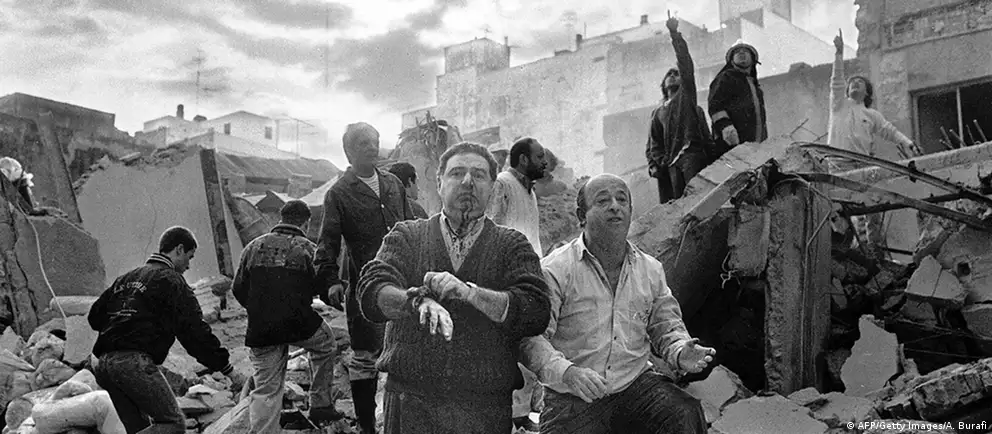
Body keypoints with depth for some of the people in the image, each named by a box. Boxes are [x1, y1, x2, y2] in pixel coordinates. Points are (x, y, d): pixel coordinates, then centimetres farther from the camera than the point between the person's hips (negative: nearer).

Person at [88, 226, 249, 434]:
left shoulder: (127, 278, 24)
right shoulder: (169, 280, 0)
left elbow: (95, 316, 25)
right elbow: (194, 331, -6)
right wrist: (229, 370, -4)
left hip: (103, 363, 9)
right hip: (134, 362, -9)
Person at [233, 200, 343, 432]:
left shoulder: (253, 246, 7)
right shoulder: (308, 249, -3)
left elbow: (238, 289, 9)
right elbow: (323, 289, -3)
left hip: (260, 332, 3)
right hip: (298, 324, -3)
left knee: (266, 390, 10)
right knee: (325, 343, 28)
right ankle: (321, 405, 28)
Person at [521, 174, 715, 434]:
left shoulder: (651, 270, 11)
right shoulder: (555, 270, -6)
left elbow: (665, 326, 20)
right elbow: (532, 337, -12)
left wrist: (679, 353, -3)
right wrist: (567, 373, -29)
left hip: (636, 383, 3)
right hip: (573, 398, -3)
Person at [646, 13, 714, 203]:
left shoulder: (686, 94, 17)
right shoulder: (658, 112, 29)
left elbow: (685, 63, 6)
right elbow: (653, 142, 24)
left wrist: (675, 34, 1)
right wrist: (653, 163, 7)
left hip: (691, 153, -4)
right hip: (669, 164, 4)